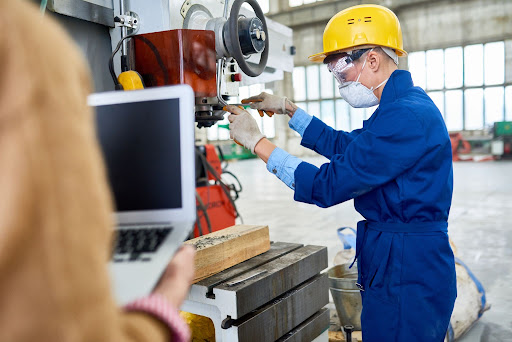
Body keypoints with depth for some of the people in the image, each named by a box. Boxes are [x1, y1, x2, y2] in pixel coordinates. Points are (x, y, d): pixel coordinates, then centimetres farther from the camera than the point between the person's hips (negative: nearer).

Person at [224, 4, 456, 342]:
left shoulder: (406, 116, -24)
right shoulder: (404, 105, 11)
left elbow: (327, 186, -25)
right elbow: (344, 145, 19)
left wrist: (256, 141, -18)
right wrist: (288, 109, 15)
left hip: (406, 277, -10)